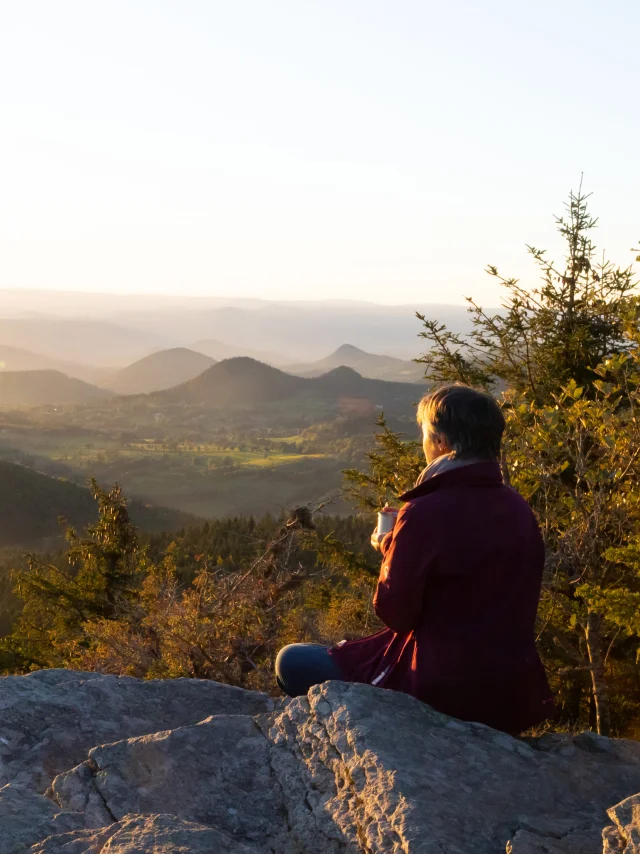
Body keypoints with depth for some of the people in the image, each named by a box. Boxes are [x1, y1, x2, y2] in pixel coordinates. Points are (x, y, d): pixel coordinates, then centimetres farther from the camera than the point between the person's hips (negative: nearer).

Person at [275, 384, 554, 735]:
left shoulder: (425, 514, -21)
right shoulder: (519, 509, 0)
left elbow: (394, 611, -14)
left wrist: (390, 547, 2)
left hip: (443, 693, -7)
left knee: (293, 661, 8)